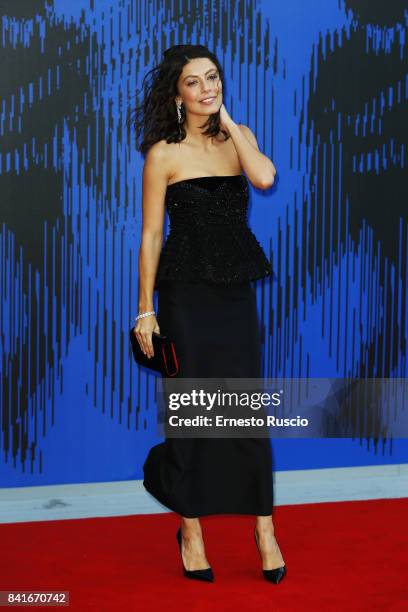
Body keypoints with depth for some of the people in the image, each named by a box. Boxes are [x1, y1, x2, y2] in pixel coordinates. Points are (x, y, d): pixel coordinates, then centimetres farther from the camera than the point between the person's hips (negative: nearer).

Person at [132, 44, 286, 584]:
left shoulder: (238, 137, 8)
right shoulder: (164, 153, -3)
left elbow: (264, 177, -14)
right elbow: (151, 234, -3)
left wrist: (228, 122, -7)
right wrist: (146, 309, -6)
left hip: (236, 291, 3)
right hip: (187, 291, -3)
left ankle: (264, 529, 11)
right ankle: (192, 530, 16)